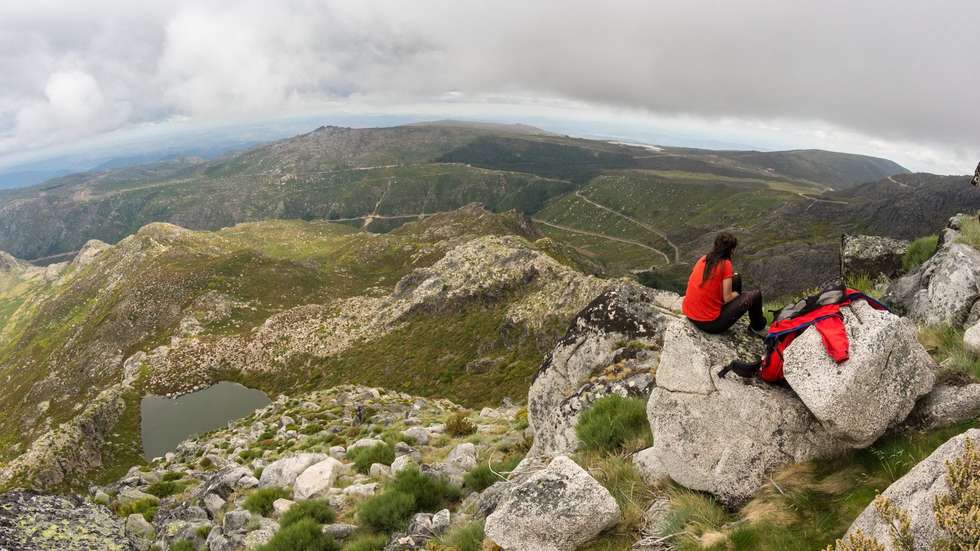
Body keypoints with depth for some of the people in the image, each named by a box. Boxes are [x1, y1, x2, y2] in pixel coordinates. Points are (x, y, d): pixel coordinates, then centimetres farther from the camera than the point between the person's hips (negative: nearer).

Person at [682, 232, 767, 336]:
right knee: (755, 294, 5)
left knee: (736, 279, 22)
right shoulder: (725, 264, -15)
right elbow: (727, 298, -14)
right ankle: (758, 328, 30)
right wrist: (737, 294, 7)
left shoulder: (703, 259, 3)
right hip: (710, 323, -8)